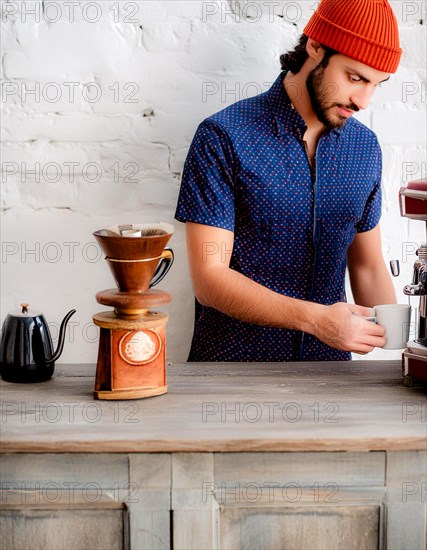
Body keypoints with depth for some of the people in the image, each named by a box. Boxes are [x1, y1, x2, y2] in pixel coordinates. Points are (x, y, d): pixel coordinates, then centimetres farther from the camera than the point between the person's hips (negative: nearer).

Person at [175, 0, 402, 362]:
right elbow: (209, 278, -12)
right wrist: (315, 318, -21)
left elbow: (368, 267, 15)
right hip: (235, 355, -4)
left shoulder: (365, 147, 8)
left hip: (329, 359, 5)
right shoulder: (223, 138, -8)